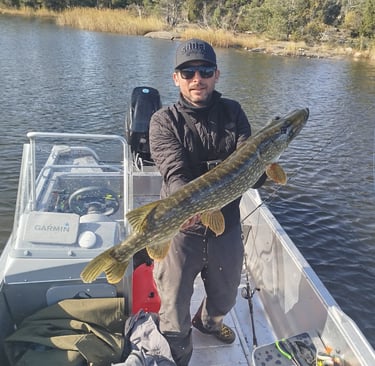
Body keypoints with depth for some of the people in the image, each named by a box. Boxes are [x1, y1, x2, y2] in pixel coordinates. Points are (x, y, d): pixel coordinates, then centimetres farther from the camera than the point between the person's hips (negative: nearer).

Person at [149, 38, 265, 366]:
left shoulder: (232, 112, 0)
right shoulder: (164, 121, -10)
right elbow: (174, 172, -22)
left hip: (227, 225, 4)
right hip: (180, 226, -3)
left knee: (225, 296, 26)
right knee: (174, 311, 10)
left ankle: (209, 321, 61)